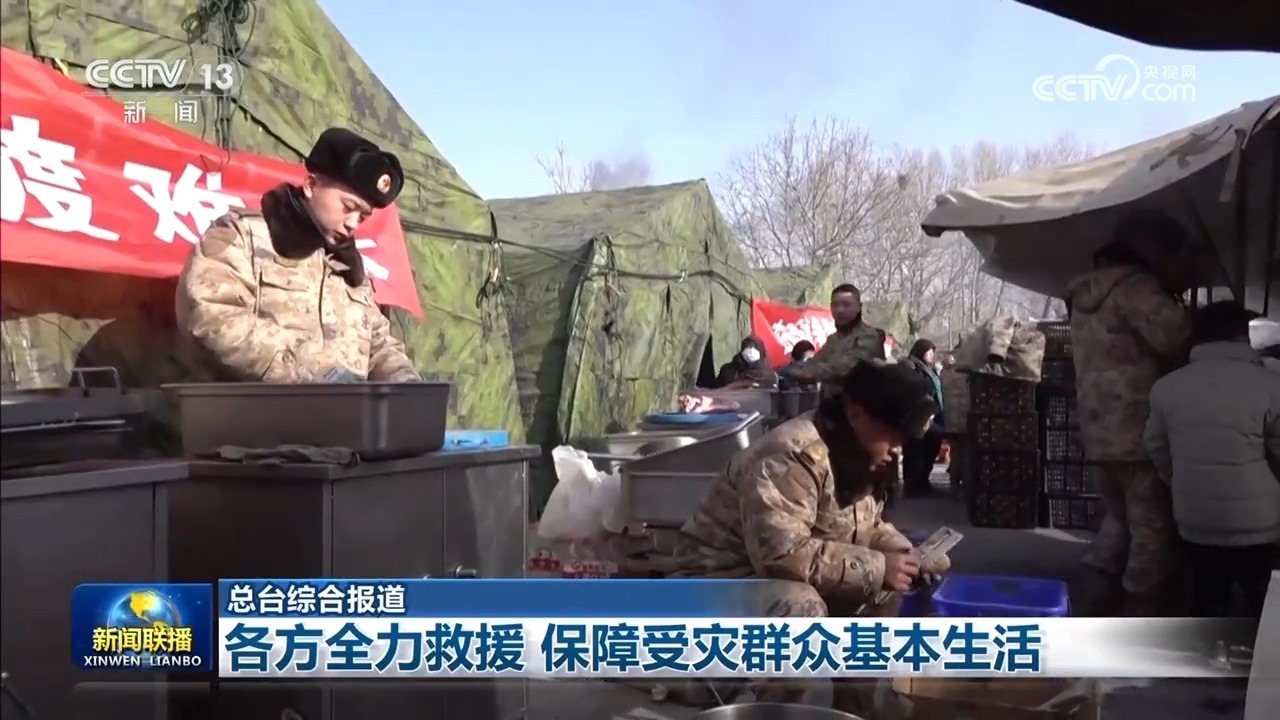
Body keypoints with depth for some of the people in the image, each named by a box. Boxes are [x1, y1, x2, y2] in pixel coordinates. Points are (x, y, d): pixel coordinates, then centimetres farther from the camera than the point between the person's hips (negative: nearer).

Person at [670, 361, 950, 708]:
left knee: (888, 586, 1)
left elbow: (867, 527, 16)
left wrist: (906, 555, -5)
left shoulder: (855, 457, 2)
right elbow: (780, 552, -38)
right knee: (800, 608, -36)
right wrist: (876, 567, -30)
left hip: (797, 582, 10)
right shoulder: (794, 456, -28)